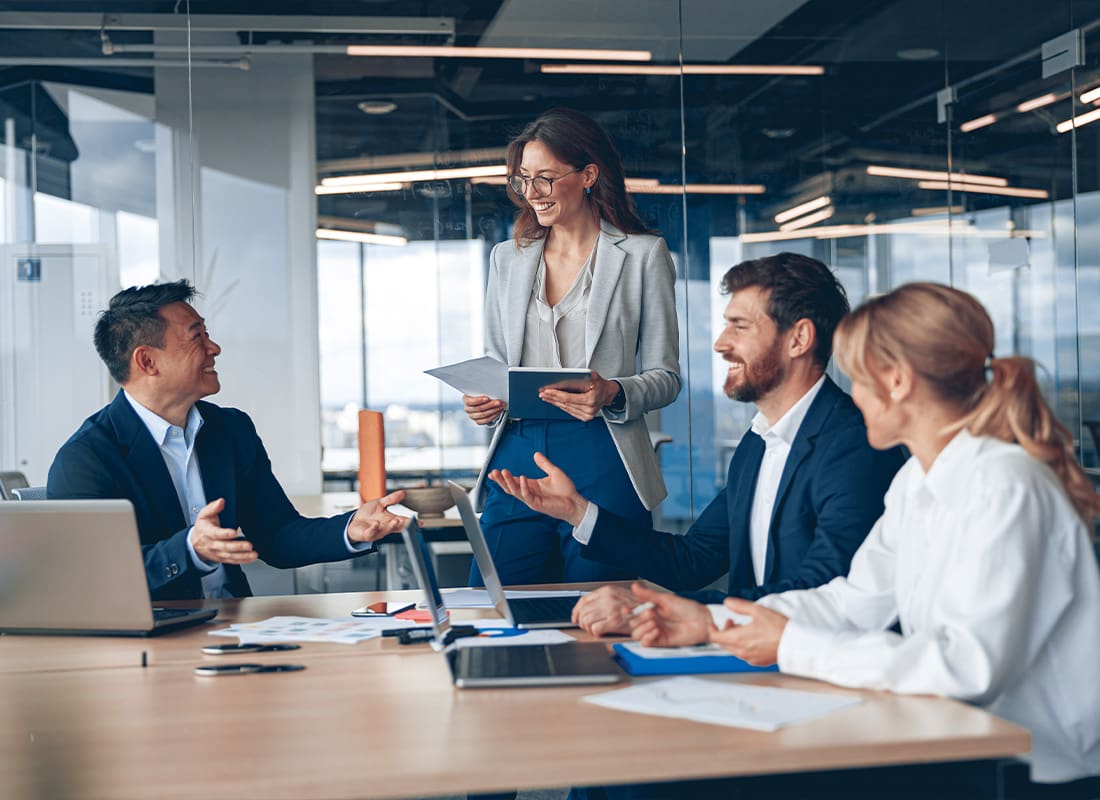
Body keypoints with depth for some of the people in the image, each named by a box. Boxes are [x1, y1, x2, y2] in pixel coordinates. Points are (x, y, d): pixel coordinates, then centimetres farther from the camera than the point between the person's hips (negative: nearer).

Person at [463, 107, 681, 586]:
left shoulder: (643, 255, 3)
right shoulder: (507, 259, 15)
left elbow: (665, 375, 2)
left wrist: (613, 396, -18)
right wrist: (482, 402, -1)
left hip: (602, 461, -3)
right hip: (517, 459, 3)